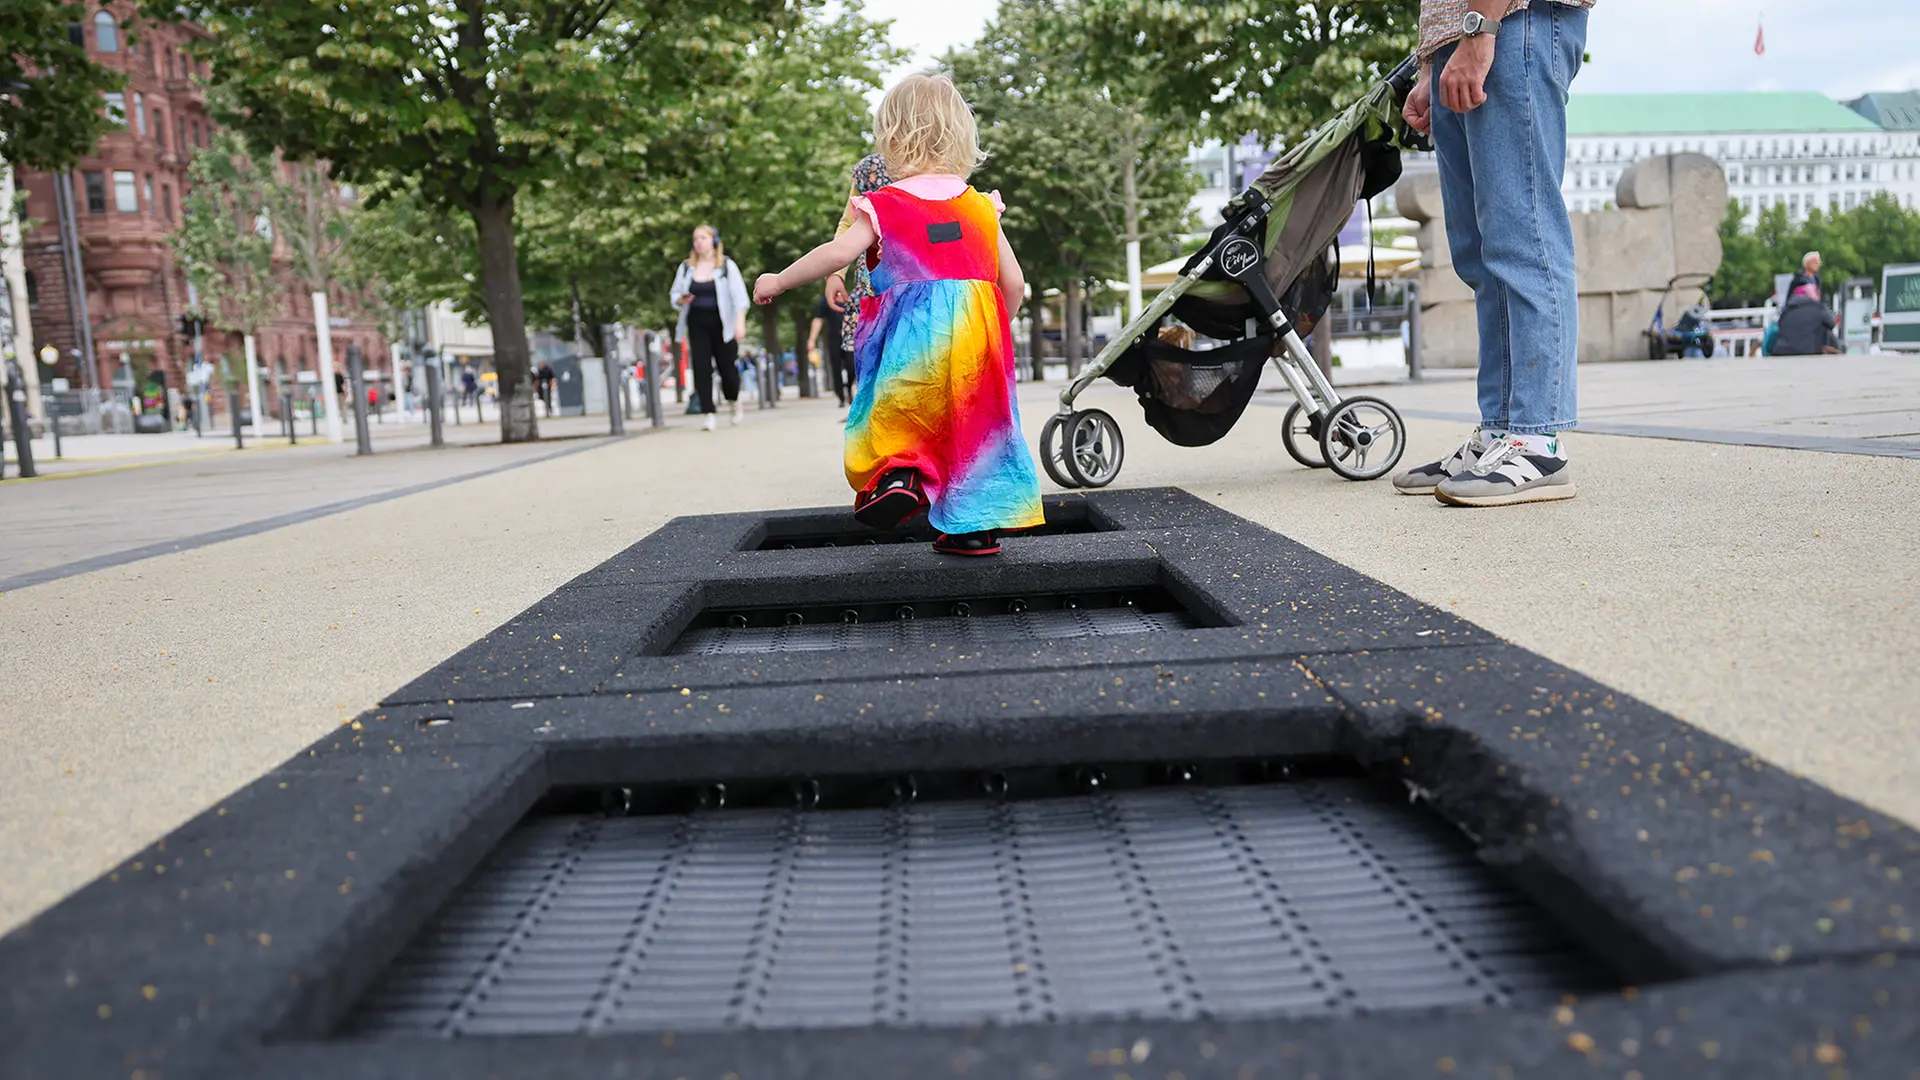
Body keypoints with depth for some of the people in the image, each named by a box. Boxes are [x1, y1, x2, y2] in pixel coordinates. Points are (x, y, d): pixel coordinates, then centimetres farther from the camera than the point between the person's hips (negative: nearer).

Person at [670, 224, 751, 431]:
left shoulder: (727, 266, 0)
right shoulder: (686, 268, 8)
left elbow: (739, 297, -6)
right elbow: (675, 294, 15)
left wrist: (740, 322, -18)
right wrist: (681, 299, -9)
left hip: (721, 323, -2)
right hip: (697, 324, 2)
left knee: (727, 366, 0)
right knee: (701, 368, -8)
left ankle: (734, 400, 31)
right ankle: (708, 413, -7)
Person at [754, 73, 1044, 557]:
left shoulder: (883, 205, 0)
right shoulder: (981, 206, 11)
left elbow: (838, 252, -13)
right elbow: (1014, 282, 9)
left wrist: (778, 281, -2)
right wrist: (993, 327, 26)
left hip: (911, 330, -3)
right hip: (976, 330, 3)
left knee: (896, 415, 15)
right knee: (972, 423, 12)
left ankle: (896, 473, -12)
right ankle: (977, 526, 15)